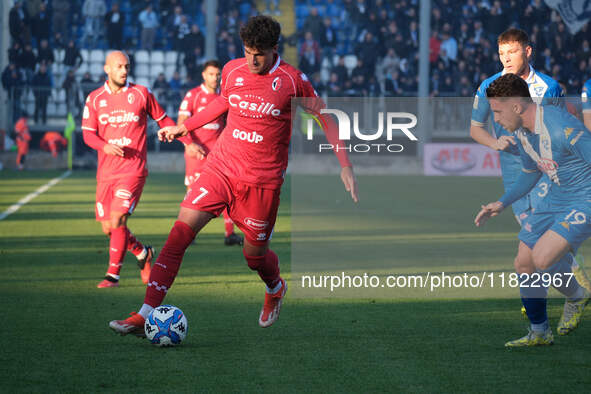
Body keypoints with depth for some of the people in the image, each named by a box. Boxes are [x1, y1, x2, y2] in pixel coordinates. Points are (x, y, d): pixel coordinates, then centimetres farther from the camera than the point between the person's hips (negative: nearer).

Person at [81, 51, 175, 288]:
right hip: (106, 172, 4)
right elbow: (88, 134, 2)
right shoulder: (95, 99, 7)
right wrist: (105, 146, -19)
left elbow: (163, 120, 12)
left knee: (117, 220, -17)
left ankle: (113, 275, -7)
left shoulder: (141, 94, 2)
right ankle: (143, 254, 30)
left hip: (133, 170, -3)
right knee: (108, 228, 4)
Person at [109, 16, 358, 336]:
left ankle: (275, 290, 46)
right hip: (221, 167, 3)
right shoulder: (232, 71, 2)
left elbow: (325, 120, 1)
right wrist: (184, 127, 25)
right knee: (180, 232, -13)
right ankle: (145, 316, -16)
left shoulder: (292, 81, -8)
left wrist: (345, 166, -5)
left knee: (255, 254, 7)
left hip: (263, 180, -3)